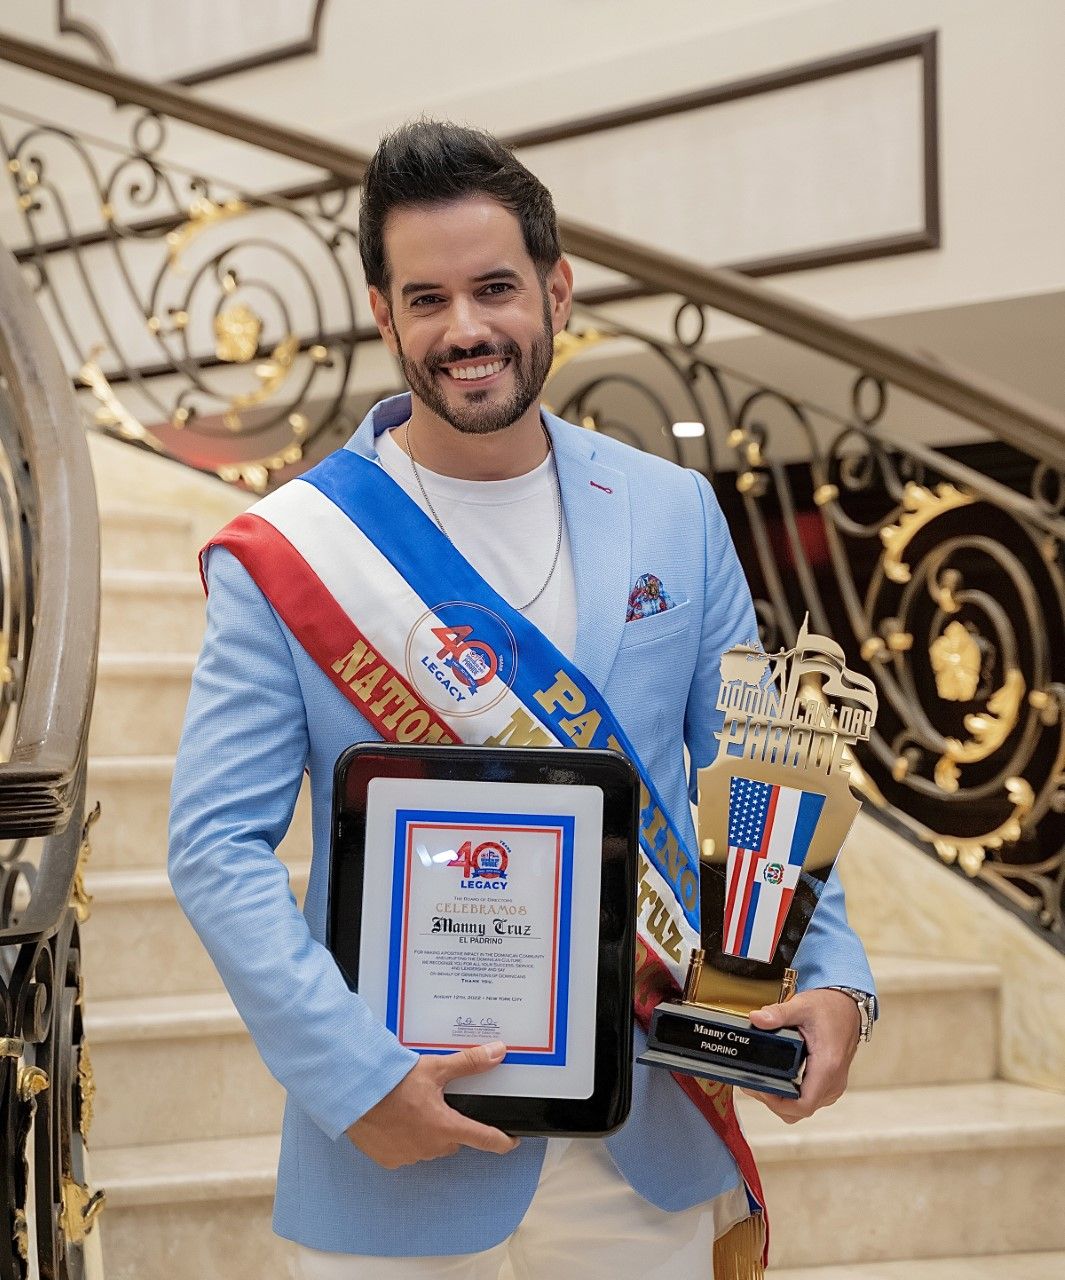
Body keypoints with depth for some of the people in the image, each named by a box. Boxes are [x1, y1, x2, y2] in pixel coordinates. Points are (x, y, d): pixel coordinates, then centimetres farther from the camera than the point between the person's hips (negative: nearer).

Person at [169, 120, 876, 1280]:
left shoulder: (676, 513, 2)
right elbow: (215, 847, -10)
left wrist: (832, 969, -8)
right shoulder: (287, 552, -8)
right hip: (397, 1144, -2)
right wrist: (358, 1077, -18)